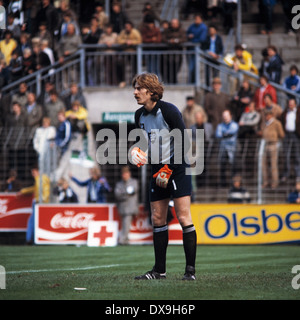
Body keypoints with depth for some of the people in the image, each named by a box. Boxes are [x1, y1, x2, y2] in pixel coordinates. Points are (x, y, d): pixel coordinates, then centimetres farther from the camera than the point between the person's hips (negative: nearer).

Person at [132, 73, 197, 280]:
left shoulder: (168, 110, -15)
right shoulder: (140, 115, 6)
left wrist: (168, 169, -16)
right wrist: (138, 152, -4)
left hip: (177, 168, -7)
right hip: (158, 170, 7)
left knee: (183, 217, -11)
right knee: (158, 219, 6)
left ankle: (190, 269, -10)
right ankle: (159, 270, 11)